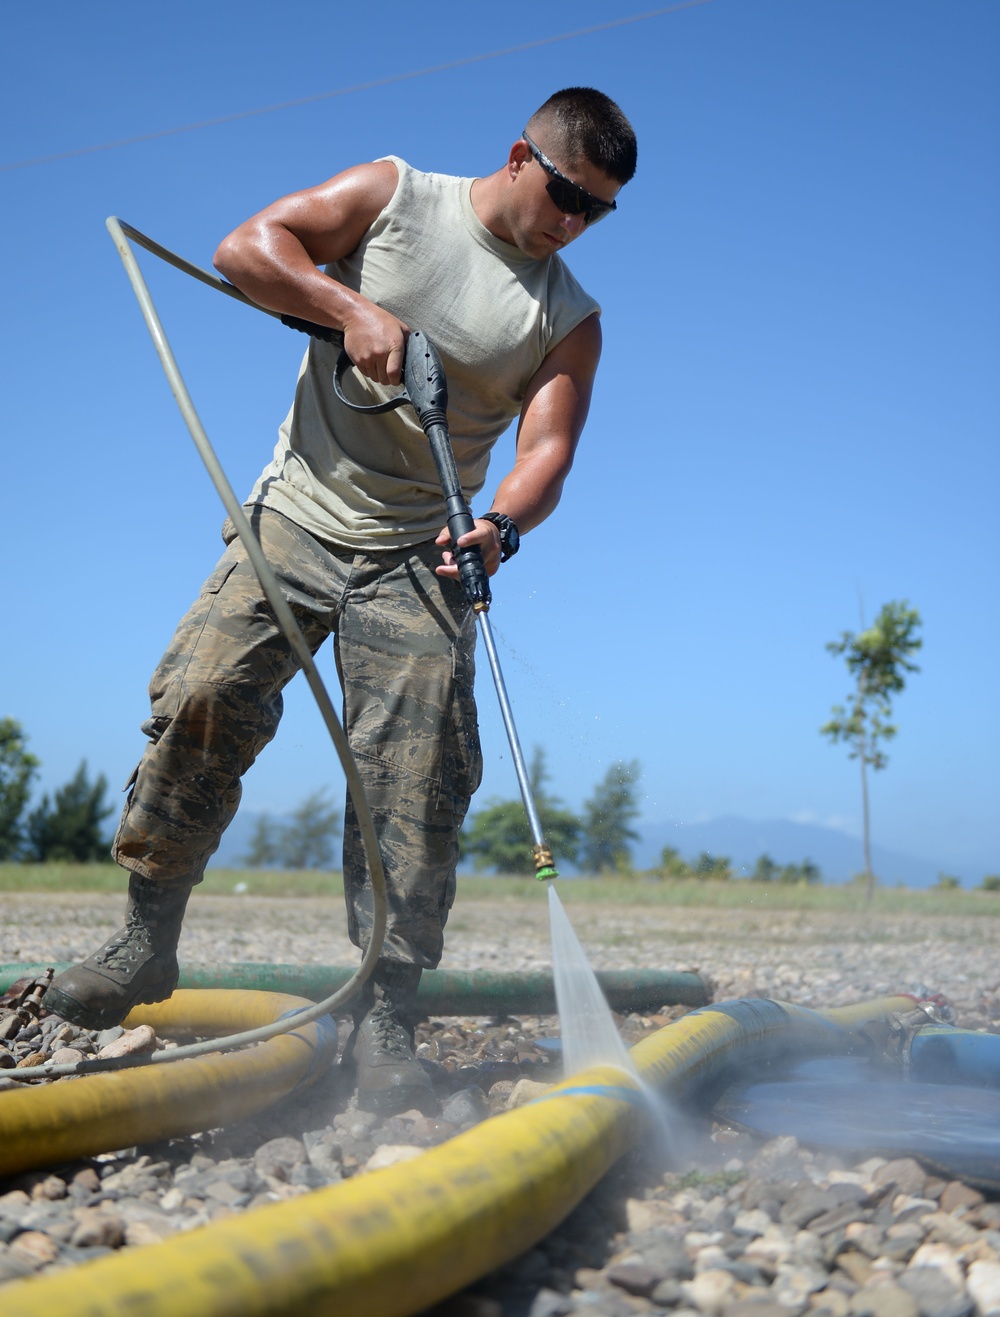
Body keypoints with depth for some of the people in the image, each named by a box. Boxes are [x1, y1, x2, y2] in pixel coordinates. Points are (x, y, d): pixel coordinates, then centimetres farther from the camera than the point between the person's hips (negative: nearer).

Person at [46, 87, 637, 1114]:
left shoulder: (569, 318, 6)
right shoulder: (392, 195, 4)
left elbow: (547, 450, -6)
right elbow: (247, 246, -3)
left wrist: (502, 526, -27)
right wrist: (352, 308, -18)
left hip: (417, 556, 1)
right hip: (299, 511, -1)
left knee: (416, 773, -12)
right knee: (203, 693, -18)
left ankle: (382, 1020, -8)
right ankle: (146, 941, 0)